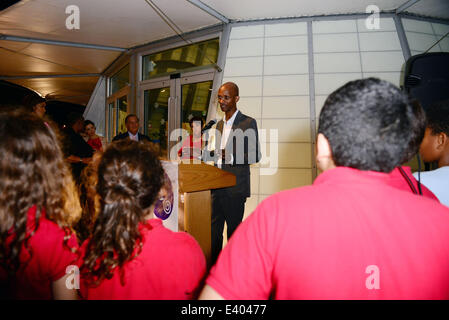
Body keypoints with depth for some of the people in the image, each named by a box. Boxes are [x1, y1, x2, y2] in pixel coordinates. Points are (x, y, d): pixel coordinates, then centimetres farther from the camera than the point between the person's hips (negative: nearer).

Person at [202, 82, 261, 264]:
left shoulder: (248, 123, -5)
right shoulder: (220, 124, 16)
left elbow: (254, 156, -11)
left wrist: (230, 156, -24)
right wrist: (205, 154, 9)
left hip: (235, 189, -6)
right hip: (217, 186, 6)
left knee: (234, 230, 4)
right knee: (213, 230, 9)